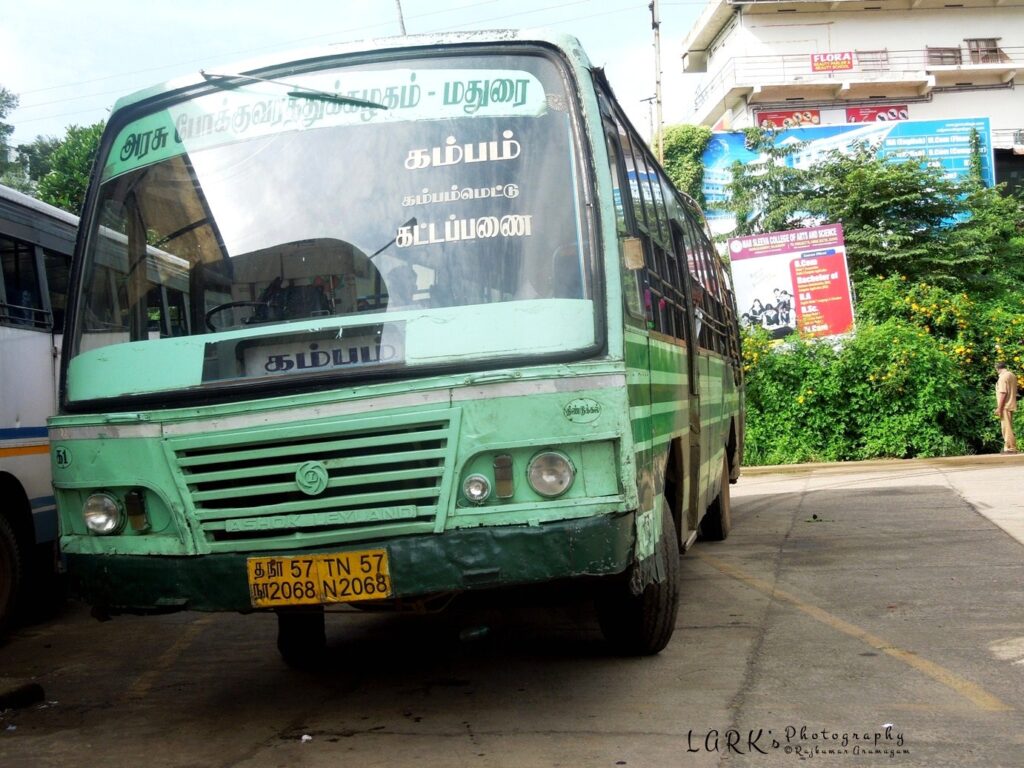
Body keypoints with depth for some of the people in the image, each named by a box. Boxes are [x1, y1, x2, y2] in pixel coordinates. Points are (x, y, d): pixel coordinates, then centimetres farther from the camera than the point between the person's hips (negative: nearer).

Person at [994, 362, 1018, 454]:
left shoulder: (1003, 377, -14)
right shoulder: (1012, 375, 15)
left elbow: (1003, 393, -20)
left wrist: (999, 408, -19)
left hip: (1005, 406, -9)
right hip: (1011, 405, 9)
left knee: (1007, 428, -7)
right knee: (1008, 428, 15)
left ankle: (1011, 448, -9)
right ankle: (1008, 447, 20)